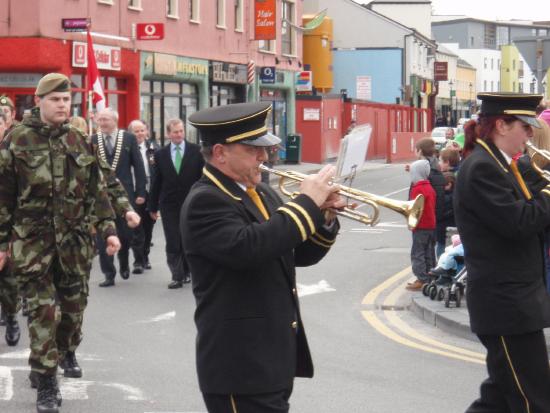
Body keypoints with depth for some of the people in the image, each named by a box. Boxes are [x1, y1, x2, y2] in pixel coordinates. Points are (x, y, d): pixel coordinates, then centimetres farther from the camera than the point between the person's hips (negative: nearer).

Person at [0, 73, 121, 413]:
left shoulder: (81, 142, 7)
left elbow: (98, 191, 12)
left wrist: (108, 229, 4)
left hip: (75, 241, 4)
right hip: (32, 242, -4)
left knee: (74, 307, 10)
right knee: (43, 312, -6)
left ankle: (59, 355, 34)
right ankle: (47, 383, 0)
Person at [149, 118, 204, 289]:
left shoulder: (196, 151, -1)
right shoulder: (161, 154, 4)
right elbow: (156, 182, 7)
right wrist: (153, 206, 7)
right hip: (169, 206, 1)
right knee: (172, 244, -3)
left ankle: (186, 271, 24)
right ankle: (177, 276, 2)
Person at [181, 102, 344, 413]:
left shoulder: (262, 194, 14)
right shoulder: (205, 201, -14)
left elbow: (300, 255, 17)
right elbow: (248, 247, -31)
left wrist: (324, 216, -2)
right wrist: (305, 203, -22)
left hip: (276, 358, 9)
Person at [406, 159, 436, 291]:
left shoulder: (417, 189, -16)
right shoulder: (430, 188, 11)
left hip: (421, 226, -9)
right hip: (431, 225, 9)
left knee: (417, 253, -5)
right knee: (428, 252, 14)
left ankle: (421, 279, -9)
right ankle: (429, 278, 19)